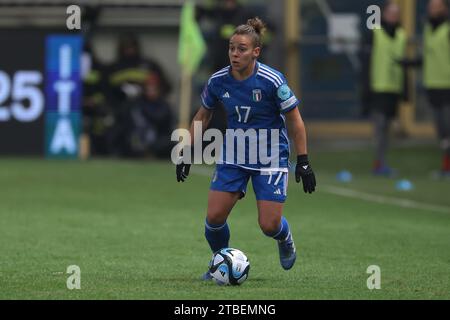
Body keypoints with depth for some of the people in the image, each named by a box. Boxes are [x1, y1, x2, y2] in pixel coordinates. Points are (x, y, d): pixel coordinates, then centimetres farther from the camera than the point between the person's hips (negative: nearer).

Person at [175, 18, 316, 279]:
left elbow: (295, 121, -9)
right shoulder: (218, 81, -7)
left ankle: (285, 238, 32)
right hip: (233, 157, 3)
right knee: (214, 217, -8)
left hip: (270, 157, -3)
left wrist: (303, 162, -11)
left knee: (269, 225, -7)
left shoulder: (272, 81, -18)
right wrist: (187, 154, 9)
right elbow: (203, 116, 10)